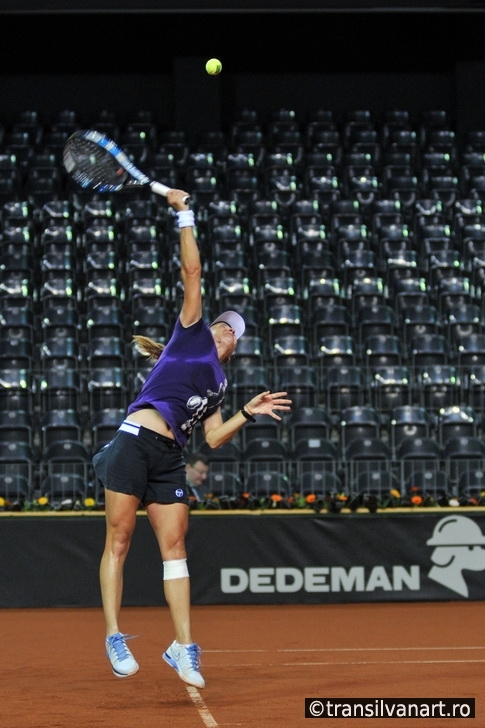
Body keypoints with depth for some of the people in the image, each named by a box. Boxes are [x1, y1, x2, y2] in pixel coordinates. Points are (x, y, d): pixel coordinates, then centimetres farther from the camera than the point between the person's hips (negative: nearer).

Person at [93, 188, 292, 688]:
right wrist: (185, 217, 4)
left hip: (168, 459, 6)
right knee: (119, 540, -5)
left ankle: (183, 647, -1)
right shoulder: (192, 332, 12)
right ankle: (114, 639, -3)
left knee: (174, 546, 1)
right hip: (134, 441, -6)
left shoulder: (218, 384, 25)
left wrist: (248, 412, 12)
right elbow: (192, 271, 8)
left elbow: (213, 438, 21)